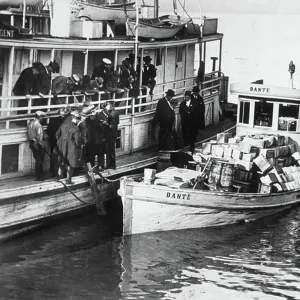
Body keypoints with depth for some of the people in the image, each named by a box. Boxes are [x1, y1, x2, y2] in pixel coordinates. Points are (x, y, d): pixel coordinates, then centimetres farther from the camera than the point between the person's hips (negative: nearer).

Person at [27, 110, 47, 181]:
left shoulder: (30, 123, 4)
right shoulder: (38, 125, -21)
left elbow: (29, 133, 9)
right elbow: (39, 137, -21)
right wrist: (42, 145, -11)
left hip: (31, 143, 8)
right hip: (38, 144, -8)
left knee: (37, 160, 19)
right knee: (39, 161, 4)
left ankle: (38, 175, 24)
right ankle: (37, 176, 9)